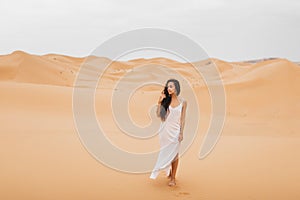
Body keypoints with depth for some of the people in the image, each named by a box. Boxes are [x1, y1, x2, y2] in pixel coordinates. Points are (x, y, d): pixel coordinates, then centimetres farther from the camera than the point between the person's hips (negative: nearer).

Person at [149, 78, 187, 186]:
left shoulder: (183, 102, -4)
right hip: (165, 130, 2)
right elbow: (158, 114, -5)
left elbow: (182, 118, -1)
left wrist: (181, 133, -5)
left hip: (175, 131, -2)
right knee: (165, 152, 12)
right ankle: (169, 171, 38)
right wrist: (159, 102, -13)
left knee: (174, 154, 4)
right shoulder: (166, 100, -1)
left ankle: (173, 178, 14)